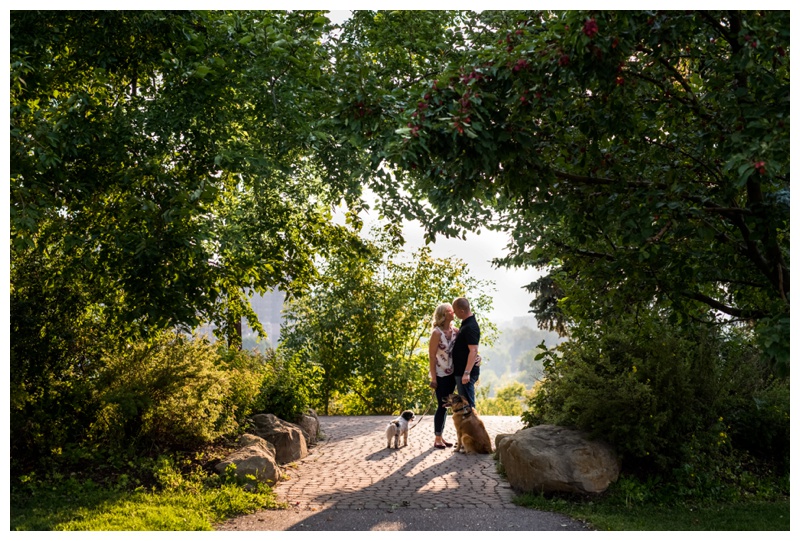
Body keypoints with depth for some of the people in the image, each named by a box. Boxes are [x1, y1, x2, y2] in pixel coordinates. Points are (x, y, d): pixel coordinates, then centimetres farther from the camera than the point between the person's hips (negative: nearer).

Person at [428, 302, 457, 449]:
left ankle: (441, 437, 21)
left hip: (451, 374, 6)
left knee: (445, 406, 12)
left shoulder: (455, 331, 4)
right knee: (442, 406, -3)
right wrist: (433, 378, -15)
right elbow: (432, 356, -13)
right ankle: (437, 439, 6)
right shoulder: (437, 333, -14)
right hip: (441, 375, -6)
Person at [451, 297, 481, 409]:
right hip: (461, 370, 10)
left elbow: (473, 351, -27)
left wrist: (467, 373, -30)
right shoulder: (466, 324, 10)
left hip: (465, 371, -10)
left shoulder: (471, 327, -21)